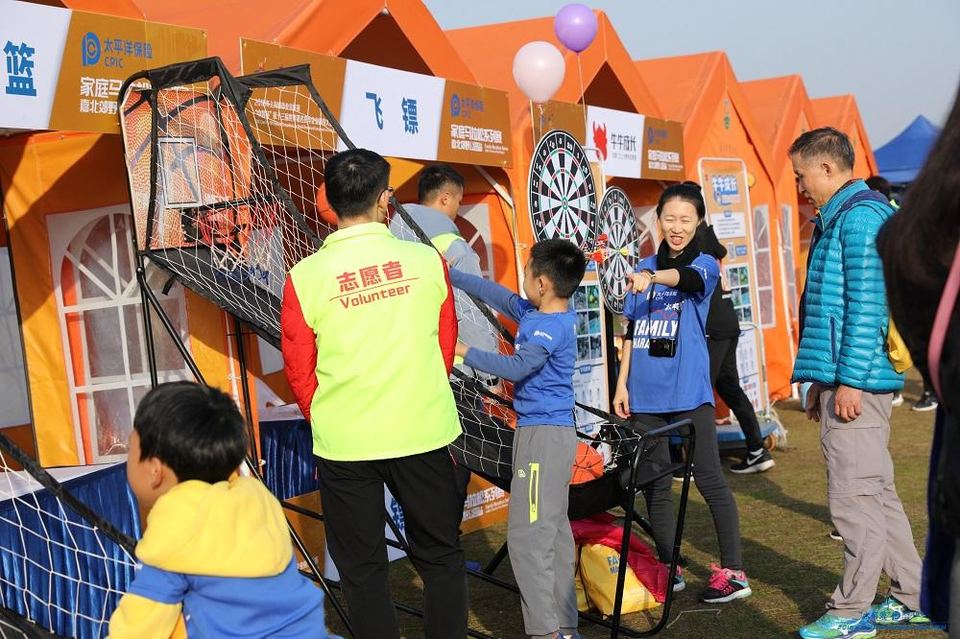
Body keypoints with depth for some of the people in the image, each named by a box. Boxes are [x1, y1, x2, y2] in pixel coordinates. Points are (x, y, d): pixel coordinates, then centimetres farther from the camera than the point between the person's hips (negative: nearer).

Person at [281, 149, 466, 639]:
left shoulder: (305, 277, -10)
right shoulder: (426, 260, -7)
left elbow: (300, 371, -1)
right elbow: (446, 347, 5)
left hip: (344, 444, -1)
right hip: (423, 434, 1)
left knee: (361, 567, 14)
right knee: (440, 556, 17)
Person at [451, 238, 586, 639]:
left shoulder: (551, 328, -18)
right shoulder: (535, 313, 10)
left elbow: (514, 367, -25)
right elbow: (496, 294, 19)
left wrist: (465, 351, -16)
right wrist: (450, 274, 24)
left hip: (543, 436, -10)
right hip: (550, 432, 10)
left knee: (527, 537, -9)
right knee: (554, 534, 12)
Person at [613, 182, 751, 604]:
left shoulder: (704, 264, 0)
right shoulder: (644, 267, 13)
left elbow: (687, 277, -26)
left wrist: (653, 278, -46)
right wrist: (622, 382, 8)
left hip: (688, 390, -4)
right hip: (645, 392, 5)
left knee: (708, 479, -4)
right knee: (654, 482, 8)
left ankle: (734, 572, 4)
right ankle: (668, 569, 19)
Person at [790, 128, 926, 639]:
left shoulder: (860, 216, -12)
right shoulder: (839, 218, 19)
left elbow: (867, 305, -19)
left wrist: (848, 381, -20)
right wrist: (821, 380, 24)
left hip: (856, 382, -11)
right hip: (846, 379, 11)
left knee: (853, 497, -3)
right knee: (876, 493, 16)